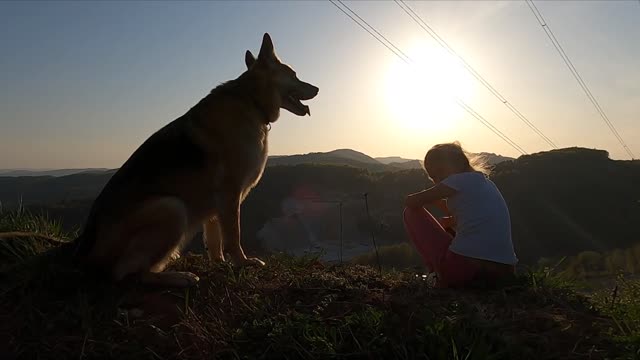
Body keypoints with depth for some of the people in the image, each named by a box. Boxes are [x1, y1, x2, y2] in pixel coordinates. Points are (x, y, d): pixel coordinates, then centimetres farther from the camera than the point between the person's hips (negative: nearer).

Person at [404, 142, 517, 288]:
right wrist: (439, 201, 28)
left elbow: (411, 202, 1)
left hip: (465, 266, -8)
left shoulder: (459, 179, -1)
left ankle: (443, 280, 6)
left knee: (411, 213, 9)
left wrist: (432, 198, 21)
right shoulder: (486, 182, 21)